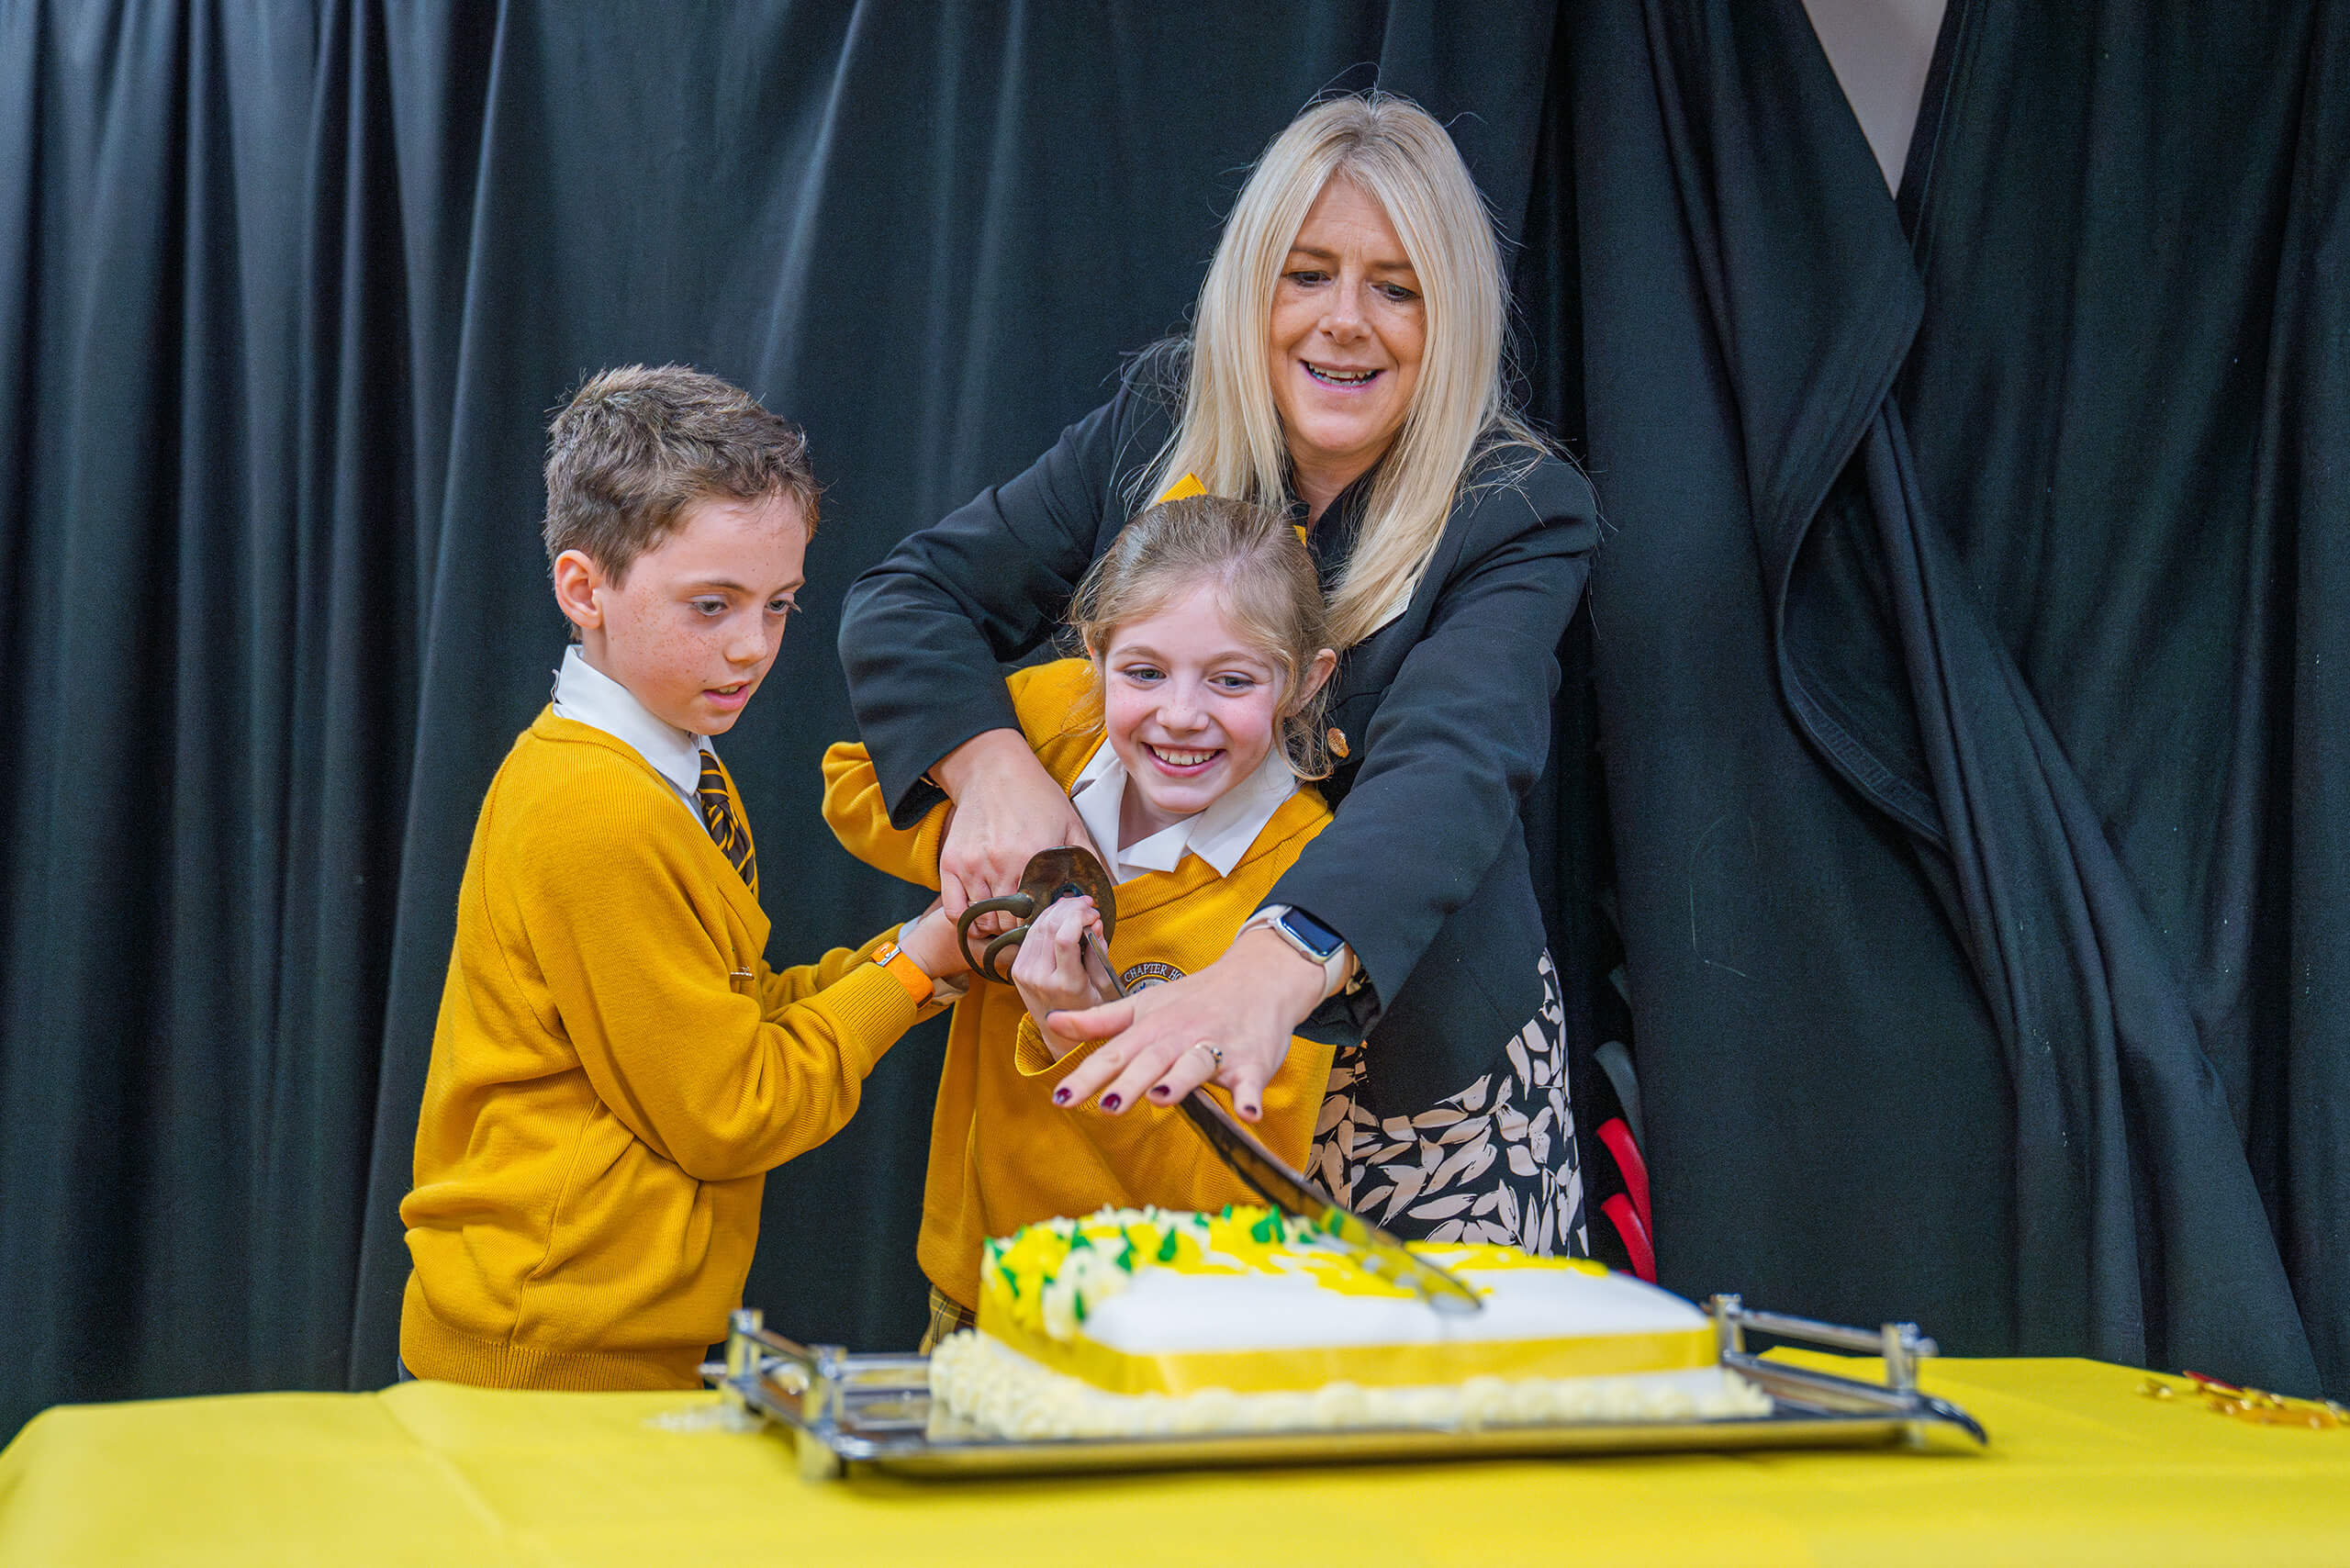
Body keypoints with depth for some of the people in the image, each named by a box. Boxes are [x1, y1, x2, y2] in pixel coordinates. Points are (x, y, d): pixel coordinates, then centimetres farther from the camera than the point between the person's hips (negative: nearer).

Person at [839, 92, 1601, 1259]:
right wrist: (990, 762, -27)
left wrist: (1273, 968, -52)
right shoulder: (1158, 425, -5)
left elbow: (1447, 771, -33)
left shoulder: (1520, 513, -16)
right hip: (1148, 1033, 2)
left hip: (1420, 1068, -2)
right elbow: (907, 599, -5)